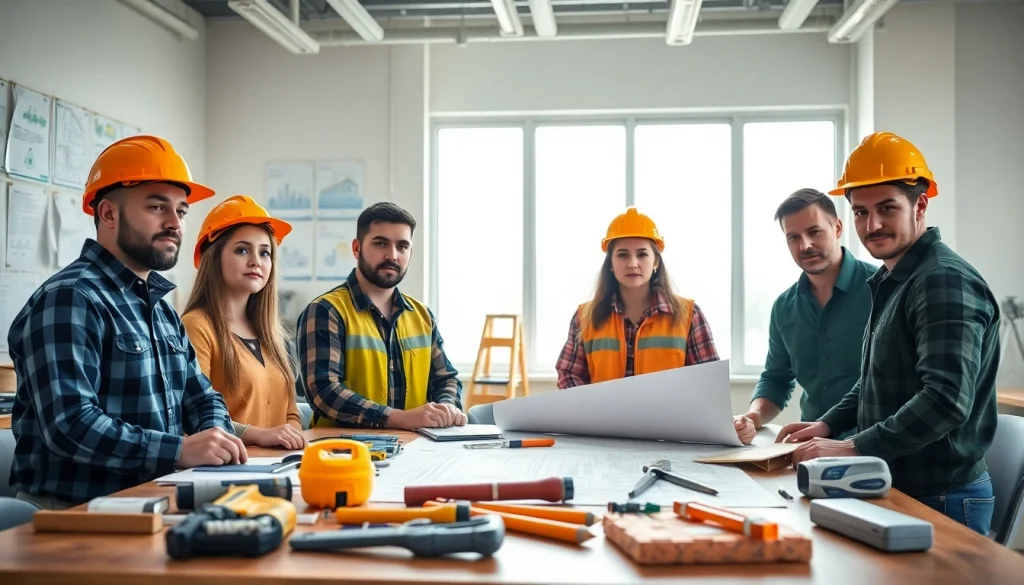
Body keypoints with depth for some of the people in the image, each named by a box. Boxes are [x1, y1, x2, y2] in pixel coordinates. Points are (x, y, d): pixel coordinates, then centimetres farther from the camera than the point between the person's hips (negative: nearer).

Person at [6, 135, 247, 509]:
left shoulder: (162, 310, 17)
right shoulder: (69, 300, -14)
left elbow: (201, 397, 16)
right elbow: (69, 425, -23)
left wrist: (217, 437, -6)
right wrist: (179, 450, -30)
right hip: (76, 512, -8)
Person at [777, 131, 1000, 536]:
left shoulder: (945, 281, -20)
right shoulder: (891, 282, 11)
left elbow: (947, 400, -29)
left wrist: (852, 449, -26)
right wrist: (829, 425, 7)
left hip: (939, 501, -9)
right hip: (895, 488, 9)